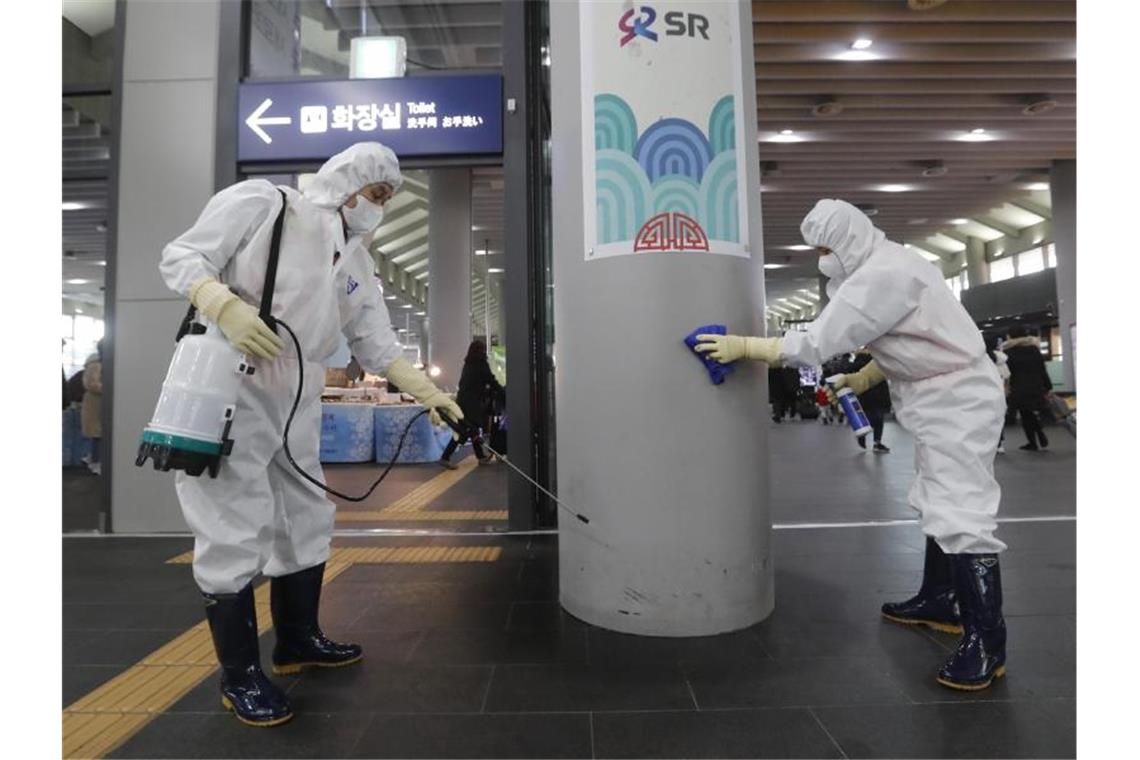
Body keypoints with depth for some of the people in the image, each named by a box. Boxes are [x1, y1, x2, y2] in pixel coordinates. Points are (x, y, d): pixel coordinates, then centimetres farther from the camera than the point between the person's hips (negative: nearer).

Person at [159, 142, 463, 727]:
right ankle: (240, 675, 15)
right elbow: (181, 255, -7)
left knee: (307, 520, 13)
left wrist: (429, 393, 1)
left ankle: (298, 640, 32)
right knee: (235, 534, -3)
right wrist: (226, 307, -25)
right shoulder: (261, 202, -4)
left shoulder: (356, 260, 12)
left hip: (296, 402, 7)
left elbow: (377, 345, 10)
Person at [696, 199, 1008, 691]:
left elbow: (821, 340, -28)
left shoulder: (881, 275, -24)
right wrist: (863, 379, 8)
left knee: (962, 516, -10)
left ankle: (985, 642, 0)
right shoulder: (884, 267, 10)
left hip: (959, 400, -11)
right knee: (939, 506, 17)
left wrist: (744, 346, -24)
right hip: (942, 399, 11)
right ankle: (940, 601, 31)